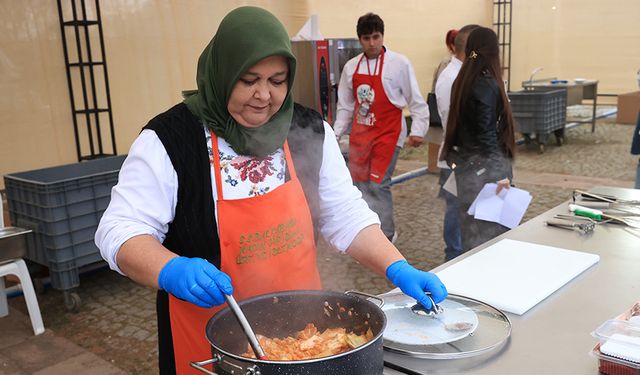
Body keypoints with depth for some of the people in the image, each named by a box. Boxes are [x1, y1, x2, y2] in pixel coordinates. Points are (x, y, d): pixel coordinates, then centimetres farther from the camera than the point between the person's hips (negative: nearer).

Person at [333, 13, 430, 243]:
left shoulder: (399, 64, -9)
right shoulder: (351, 67, 4)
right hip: (359, 134, 5)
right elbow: (345, 105, 11)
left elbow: (416, 101, -4)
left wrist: (417, 131, -10)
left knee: (377, 185, -8)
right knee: (360, 185, 11)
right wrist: (336, 134, 9)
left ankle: (385, 236, 9)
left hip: (387, 134, -5)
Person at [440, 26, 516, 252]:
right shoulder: (488, 85, -15)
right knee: (491, 231, 0)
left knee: (472, 229, 16)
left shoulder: (462, 81, 8)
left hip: (465, 163, 8)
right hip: (485, 165, -8)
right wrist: (500, 175, -19)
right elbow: (487, 132, -19)